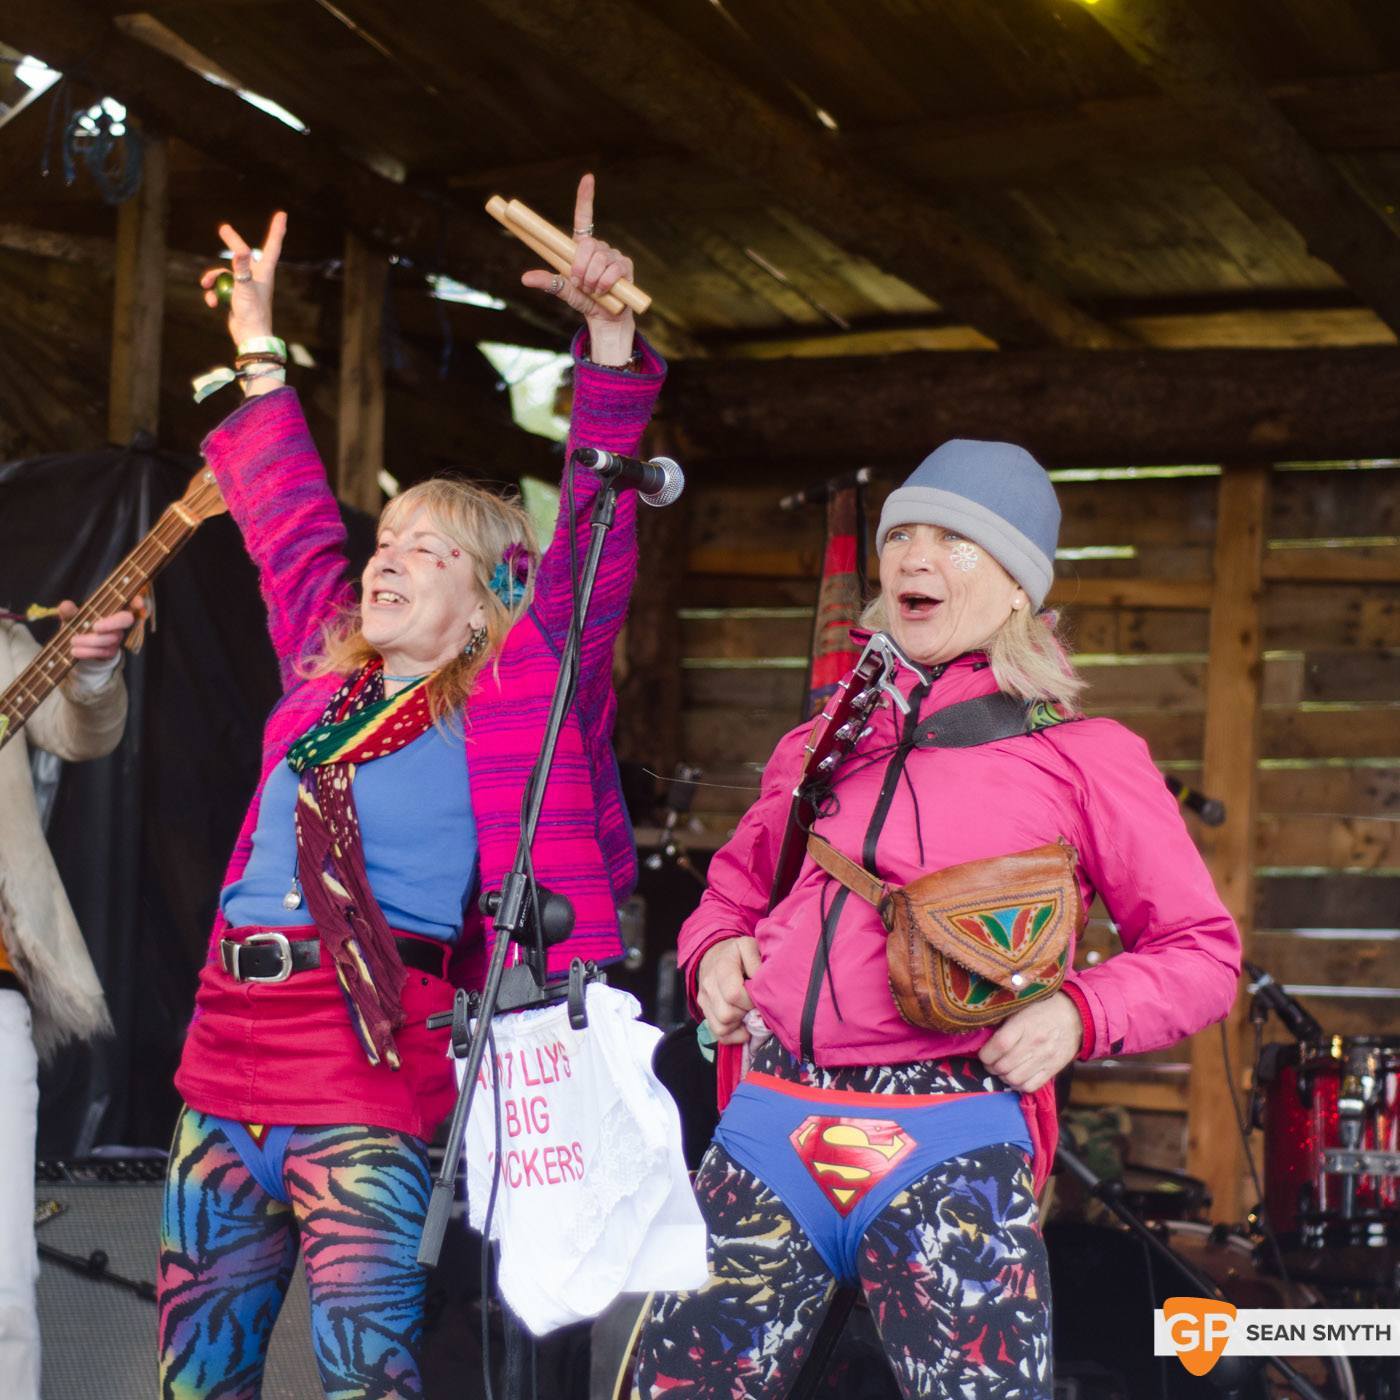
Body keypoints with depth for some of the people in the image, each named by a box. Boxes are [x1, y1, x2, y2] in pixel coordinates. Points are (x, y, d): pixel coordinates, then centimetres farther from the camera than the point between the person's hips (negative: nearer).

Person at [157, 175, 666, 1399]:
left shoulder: (520, 690, 3)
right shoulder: (322, 674, 17)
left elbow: (593, 538, -2)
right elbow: (291, 522, 29)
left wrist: (607, 334, -9)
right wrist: (259, 352, 35)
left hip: (376, 1058, -6)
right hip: (233, 1033, 6)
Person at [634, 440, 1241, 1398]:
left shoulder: (1083, 755, 7)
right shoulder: (820, 744, 20)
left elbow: (1202, 953, 7)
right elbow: (737, 885, 33)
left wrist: (1078, 1013, -11)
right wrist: (715, 949, 10)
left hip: (949, 1147, -4)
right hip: (773, 1131, 4)